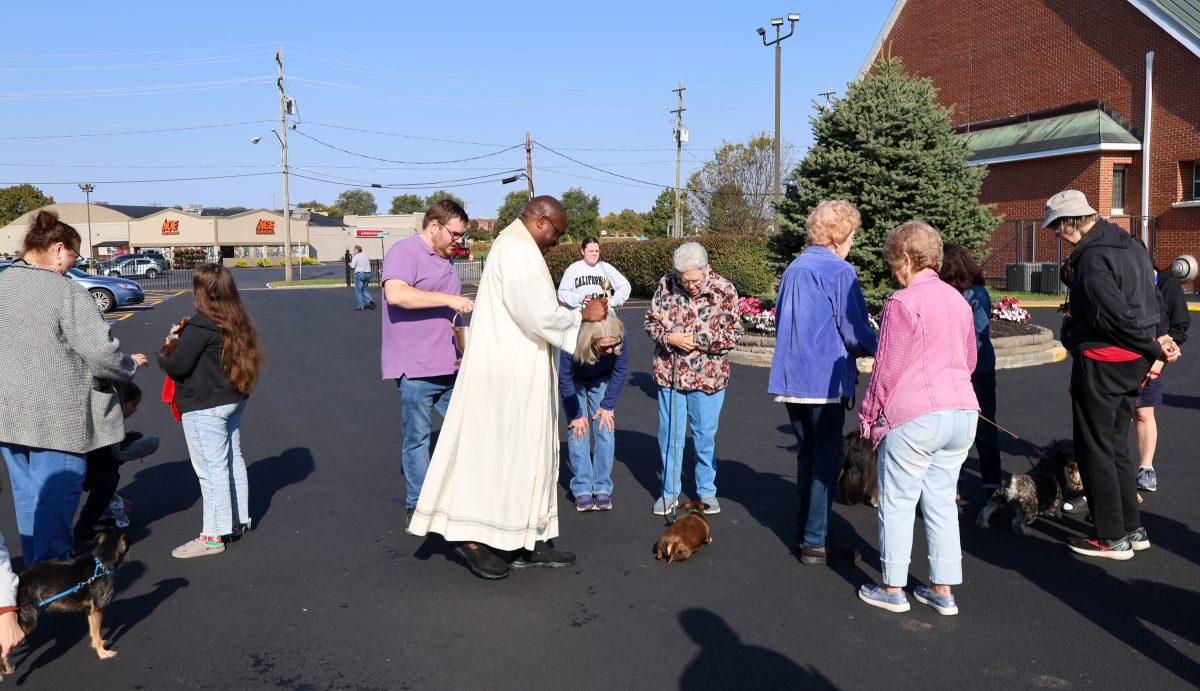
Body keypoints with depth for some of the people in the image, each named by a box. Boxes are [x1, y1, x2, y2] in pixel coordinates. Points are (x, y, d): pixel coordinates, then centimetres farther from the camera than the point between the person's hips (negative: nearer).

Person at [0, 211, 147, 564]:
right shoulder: (66, 292, -17)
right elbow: (101, 352, -21)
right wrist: (130, 364, -2)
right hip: (56, 415, -7)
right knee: (56, 494, 4)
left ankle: (35, 563, 32)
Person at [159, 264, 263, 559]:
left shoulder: (200, 325, -19)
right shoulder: (237, 322, 7)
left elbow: (177, 366, -18)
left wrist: (166, 351, 2)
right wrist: (182, 336, 12)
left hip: (204, 407, -9)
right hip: (234, 401, 9)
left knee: (211, 468, -4)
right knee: (233, 460, 17)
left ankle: (213, 536, 3)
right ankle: (238, 521, 28)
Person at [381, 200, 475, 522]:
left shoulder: (443, 259, 19)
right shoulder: (404, 252, -10)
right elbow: (396, 294, -29)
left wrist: (461, 348, 21)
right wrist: (448, 299, -27)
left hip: (449, 366, 8)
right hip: (416, 369, -8)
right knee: (417, 438, 2)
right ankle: (416, 505, 14)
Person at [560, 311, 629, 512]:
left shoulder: (620, 338, -35)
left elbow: (620, 371, -15)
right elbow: (565, 379, -24)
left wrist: (608, 405, -11)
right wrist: (576, 414, -17)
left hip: (601, 380, 2)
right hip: (574, 382, -2)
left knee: (606, 431, -5)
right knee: (578, 433, -9)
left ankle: (603, 488, 4)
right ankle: (582, 489, -1)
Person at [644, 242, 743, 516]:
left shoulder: (724, 290, -8)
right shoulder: (666, 285, -2)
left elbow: (733, 334, -7)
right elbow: (650, 321, 4)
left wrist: (697, 339, -17)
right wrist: (669, 337, -15)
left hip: (707, 376, -2)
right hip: (669, 373, 2)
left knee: (705, 435, 8)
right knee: (669, 434, 9)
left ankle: (706, 491, 26)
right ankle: (669, 492, 23)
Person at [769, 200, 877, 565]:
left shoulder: (793, 268, 13)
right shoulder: (840, 271, -11)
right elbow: (855, 331, -13)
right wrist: (876, 348, 7)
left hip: (790, 378, 8)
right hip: (825, 380, -7)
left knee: (807, 453, 18)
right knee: (827, 459, 1)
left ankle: (804, 529, 26)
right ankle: (815, 542, 4)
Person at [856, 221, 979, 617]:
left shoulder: (903, 302, -12)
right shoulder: (958, 300, 11)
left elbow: (887, 368, -11)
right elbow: (970, 359, 20)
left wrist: (869, 415, 0)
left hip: (913, 417, -7)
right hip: (963, 412, 7)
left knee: (897, 502, 5)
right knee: (941, 499, 14)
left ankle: (893, 589, 15)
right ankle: (943, 591, 19)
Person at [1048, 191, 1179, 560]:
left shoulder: (1092, 258, -19)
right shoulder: (1131, 246, 12)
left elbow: (1117, 315, -22)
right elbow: (1149, 303, 14)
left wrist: (1152, 347, -10)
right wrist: (1153, 341, 8)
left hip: (1100, 362, -10)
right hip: (1133, 364, 10)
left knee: (1094, 448, 1)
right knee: (1116, 445, 18)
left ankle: (1111, 537, 9)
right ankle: (1132, 529, 26)